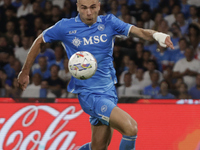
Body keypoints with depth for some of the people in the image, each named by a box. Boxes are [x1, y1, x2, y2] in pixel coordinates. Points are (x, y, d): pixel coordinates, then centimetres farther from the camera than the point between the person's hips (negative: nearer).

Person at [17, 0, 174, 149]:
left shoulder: (108, 22, 1)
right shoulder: (65, 27, -5)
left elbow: (138, 31, -12)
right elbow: (39, 41, 10)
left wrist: (157, 35, -33)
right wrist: (25, 72, 14)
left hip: (109, 91, 5)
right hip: (88, 94, -5)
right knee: (130, 128, -23)